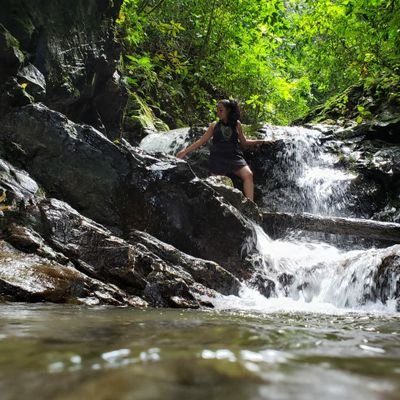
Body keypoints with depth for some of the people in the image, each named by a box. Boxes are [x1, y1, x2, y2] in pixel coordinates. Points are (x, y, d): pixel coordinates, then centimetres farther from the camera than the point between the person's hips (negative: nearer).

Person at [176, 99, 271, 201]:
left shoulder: (236, 124, 12)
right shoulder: (214, 126, 11)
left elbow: (244, 142, 21)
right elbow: (201, 141, 12)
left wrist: (260, 142, 12)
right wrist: (185, 151, 6)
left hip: (235, 156, 0)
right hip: (218, 158, 1)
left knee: (248, 175, -23)